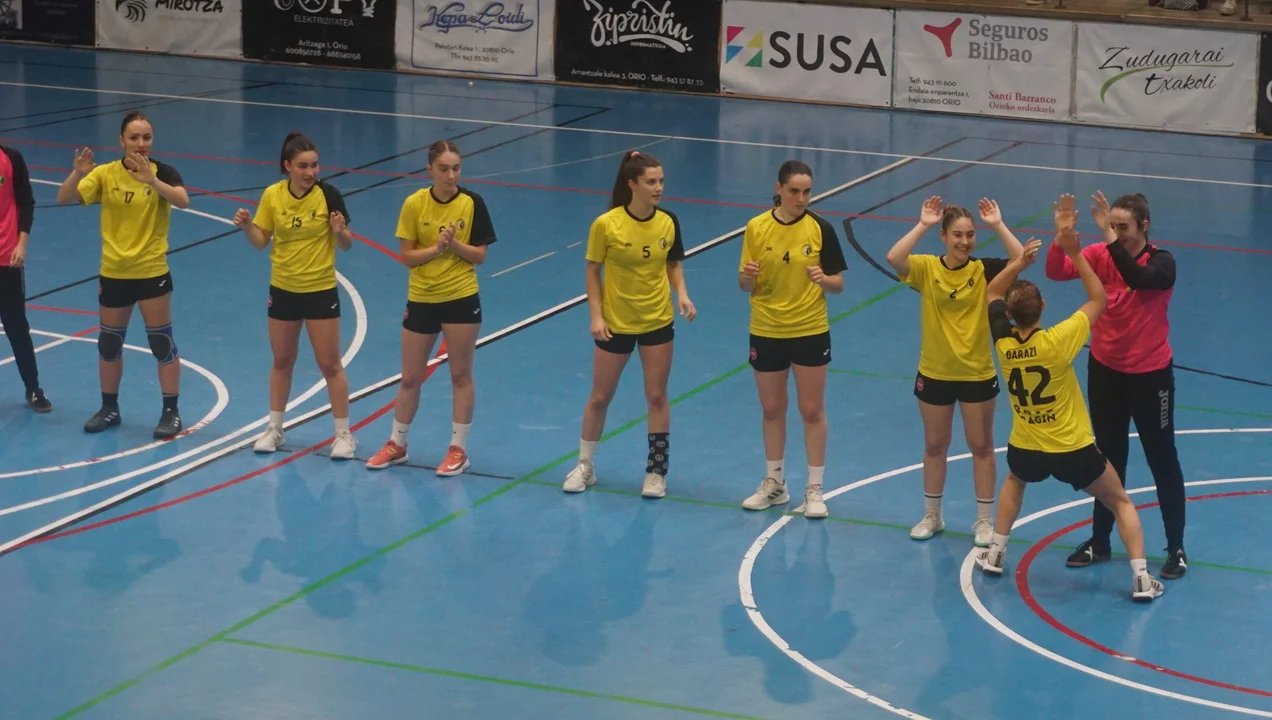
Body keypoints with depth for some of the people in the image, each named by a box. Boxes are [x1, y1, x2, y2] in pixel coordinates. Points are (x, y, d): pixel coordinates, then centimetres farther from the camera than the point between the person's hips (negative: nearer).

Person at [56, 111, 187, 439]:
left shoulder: (163, 172, -10)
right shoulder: (105, 174, -5)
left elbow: (182, 200, -29)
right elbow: (64, 199, -12)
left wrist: (151, 180, -44)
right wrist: (78, 174, -31)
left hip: (152, 272, -3)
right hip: (114, 273, 3)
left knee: (162, 342, 2)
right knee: (109, 343, 12)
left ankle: (171, 412, 13)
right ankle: (109, 409, 28)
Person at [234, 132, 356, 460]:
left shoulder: (329, 194, -13)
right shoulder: (272, 195, -5)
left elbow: (346, 245, -8)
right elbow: (261, 241, 3)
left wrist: (340, 231, -29)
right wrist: (246, 226, -16)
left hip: (321, 290, -3)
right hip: (283, 289, 3)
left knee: (329, 364, 1)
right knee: (282, 361, 15)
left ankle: (344, 433, 12)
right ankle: (275, 428, 28)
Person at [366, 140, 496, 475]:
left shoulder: (472, 203, -8)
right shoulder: (414, 204, -7)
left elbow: (480, 255, -6)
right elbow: (407, 256, -5)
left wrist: (454, 244, -22)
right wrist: (436, 248, -21)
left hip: (461, 299, -1)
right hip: (421, 299, 1)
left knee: (460, 375, 6)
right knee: (410, 377, 10)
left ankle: (458, 449, 16)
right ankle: (397, 444, 26)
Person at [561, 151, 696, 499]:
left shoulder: (668, 222, -8)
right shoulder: (606, 224, -17)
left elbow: (674, 265, 6)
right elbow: (593, 271, -7)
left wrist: (682, 295, -11)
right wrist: (596, 316, -13)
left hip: (658, 322, 2)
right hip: (615, 323, -2)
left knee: (657, 397, 7)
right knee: (600, 398, 10)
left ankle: (656, 470, 20)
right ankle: (585, 466, 27)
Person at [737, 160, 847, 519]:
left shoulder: (820, 229, -8)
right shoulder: (757, 227, -4)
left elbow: (838, 284, -5)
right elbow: (745, 285, 1)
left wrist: (824, 280, -26)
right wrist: (748, 276, -22)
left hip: (811, 331, -2)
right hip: (766, 331, 2)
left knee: (812, 411, 4)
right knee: (772, 409, 13)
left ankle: (814, 489, 14)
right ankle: (774, 483, 28)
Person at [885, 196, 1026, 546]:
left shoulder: (984, 270, -8)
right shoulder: (926, 268, -9)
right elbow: (894, 258, -28)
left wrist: (998, 225, -24)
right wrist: (922, 225, -26)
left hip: (977, 374, -1)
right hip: (934, 373, 1)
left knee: (981, 446, 9)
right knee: (934, 446, 15)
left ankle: (984, 520, 21)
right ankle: (931, 515, 30)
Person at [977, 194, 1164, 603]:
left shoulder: (1004, 343, -12)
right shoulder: (1057, 342, -23)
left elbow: (992, 293, 6)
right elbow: (1098, 299, -10)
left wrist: (1020, 262, -7)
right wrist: (1073, 251, -13)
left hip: (1026, 449, 3)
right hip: (1074, 451, -3)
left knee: (1014, 483, 38)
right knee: (1120, 502, 16)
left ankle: (995, 554, 34)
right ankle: (1141, 578, 6)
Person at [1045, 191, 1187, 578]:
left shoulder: (1162, 263, -17)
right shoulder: (1100, 255, -7)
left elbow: (1137, 278, -39)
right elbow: (1056, 271, -22)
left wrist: (1112, 239, -46)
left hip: (1150, 375, -4)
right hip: (1105, 370, 4)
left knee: (1162, 461, 6)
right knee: (1109, 458, 15)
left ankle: (1176, 549, 16)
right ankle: (1100, 542, 26)